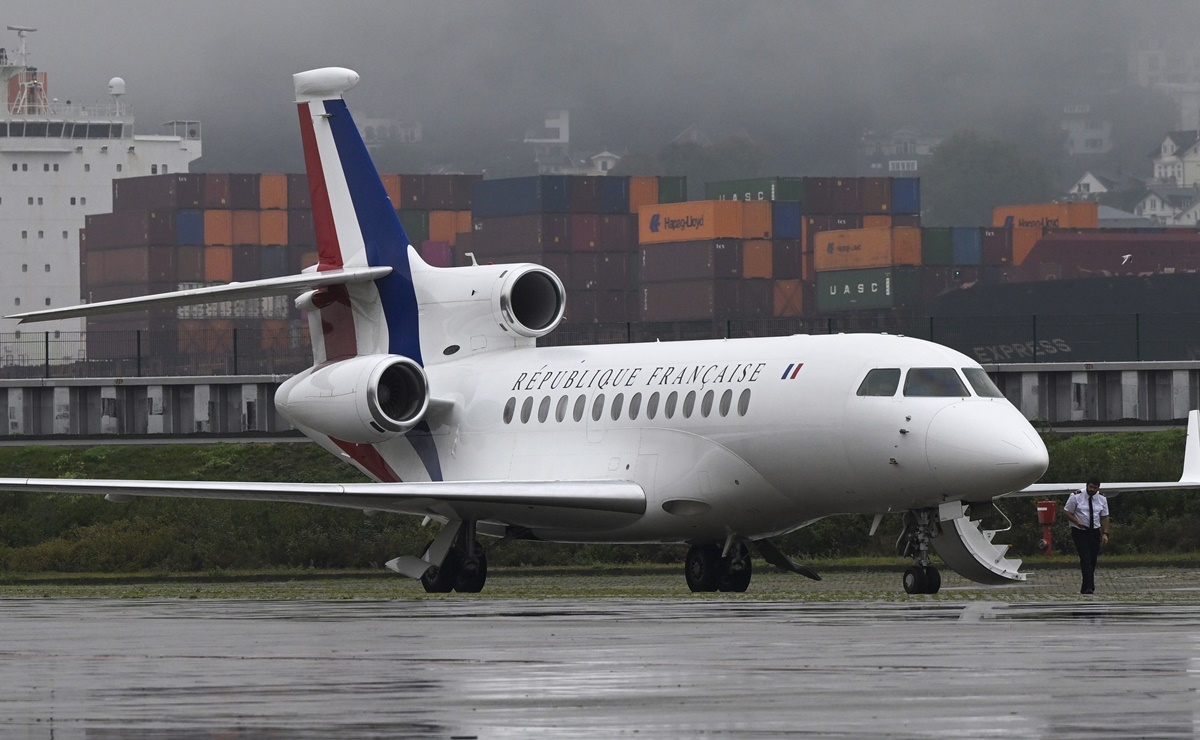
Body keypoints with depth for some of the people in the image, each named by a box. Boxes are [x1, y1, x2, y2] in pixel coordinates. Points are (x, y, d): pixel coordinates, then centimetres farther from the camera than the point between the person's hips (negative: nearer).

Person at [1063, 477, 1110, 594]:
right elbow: (1066, 511, -2)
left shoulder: (1102, 499, 3)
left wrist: (1105, 533, -1)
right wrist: (1077, 521, -18)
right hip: (1079, 532, -4)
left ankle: (1086, 588, 16)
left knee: (1093, 559, 5)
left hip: (1095, 532, 4)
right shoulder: (1076, 497, -8)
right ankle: (1089, 587, -22)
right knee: (1085, 558, -16)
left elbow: (1105, 517, 8)